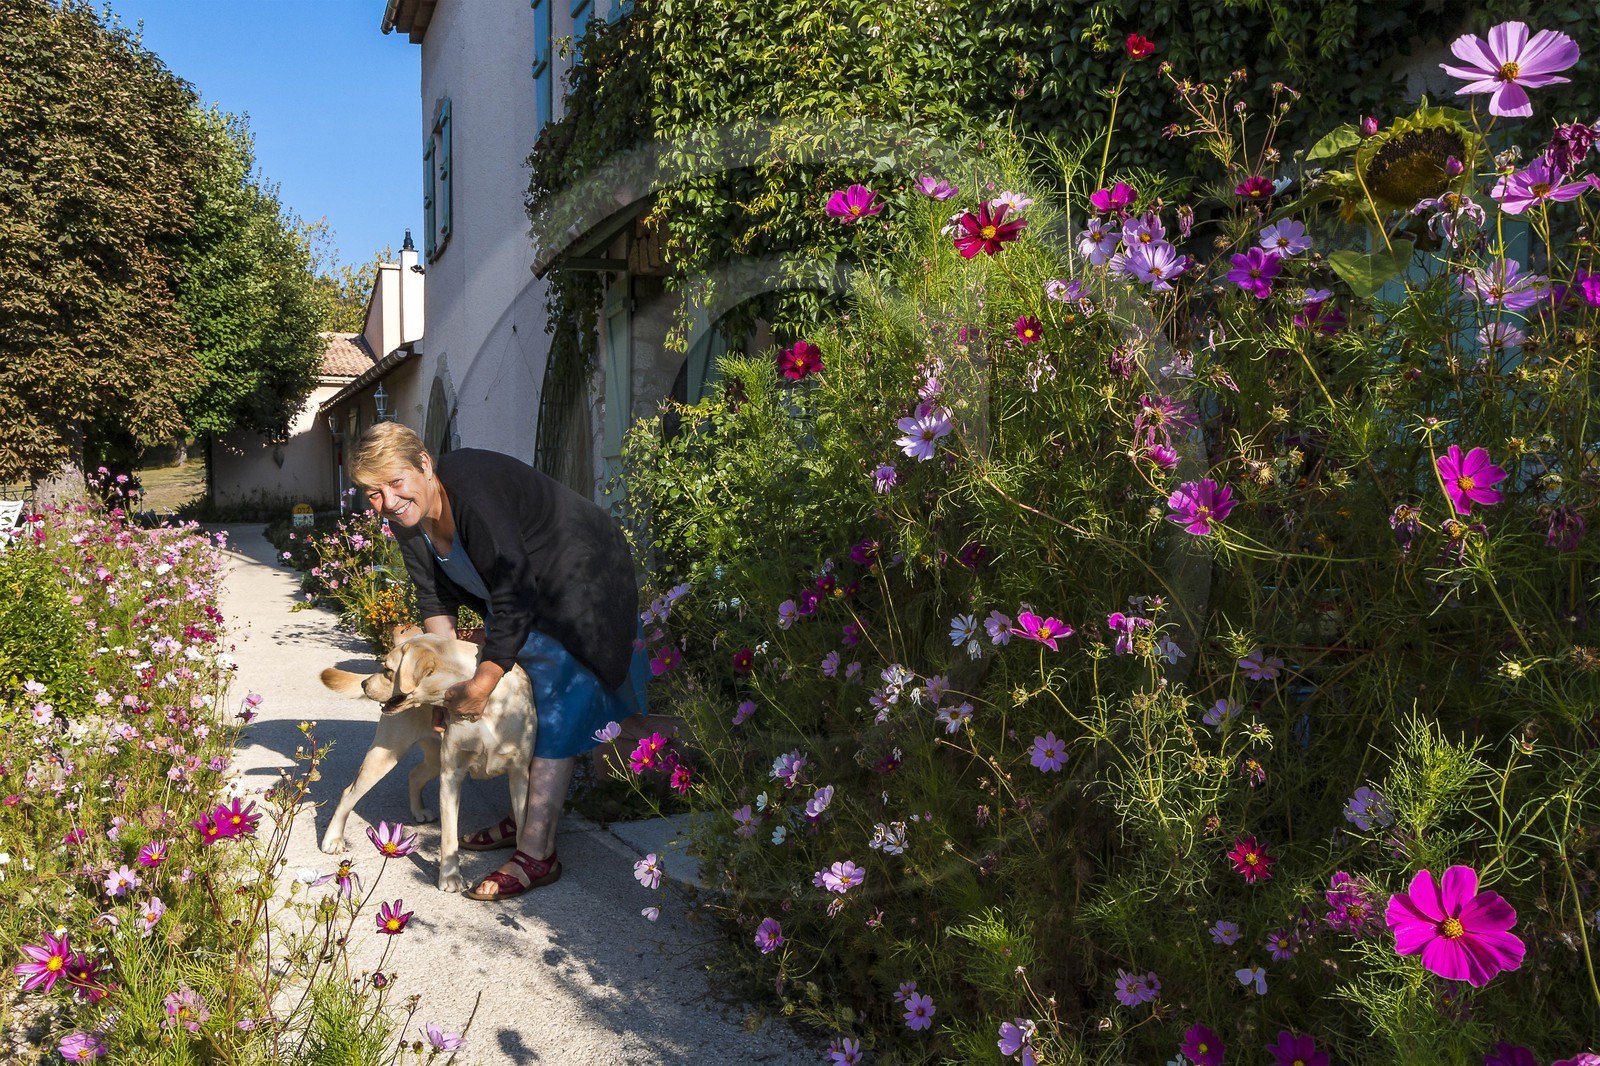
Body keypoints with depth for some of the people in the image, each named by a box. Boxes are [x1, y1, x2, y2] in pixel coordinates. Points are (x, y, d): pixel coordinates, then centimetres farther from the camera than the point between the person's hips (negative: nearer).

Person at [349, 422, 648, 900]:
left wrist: (480, 686, -27)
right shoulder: (408, 517, -6)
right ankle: (525, 818, 30)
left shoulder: (473, 494, -33)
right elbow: (435, 596, 3)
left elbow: (514, 603, -32)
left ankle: (537, 853, -9)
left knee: (556, 711, -13)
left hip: (582, 586, -9)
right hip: (523, 590, 10)